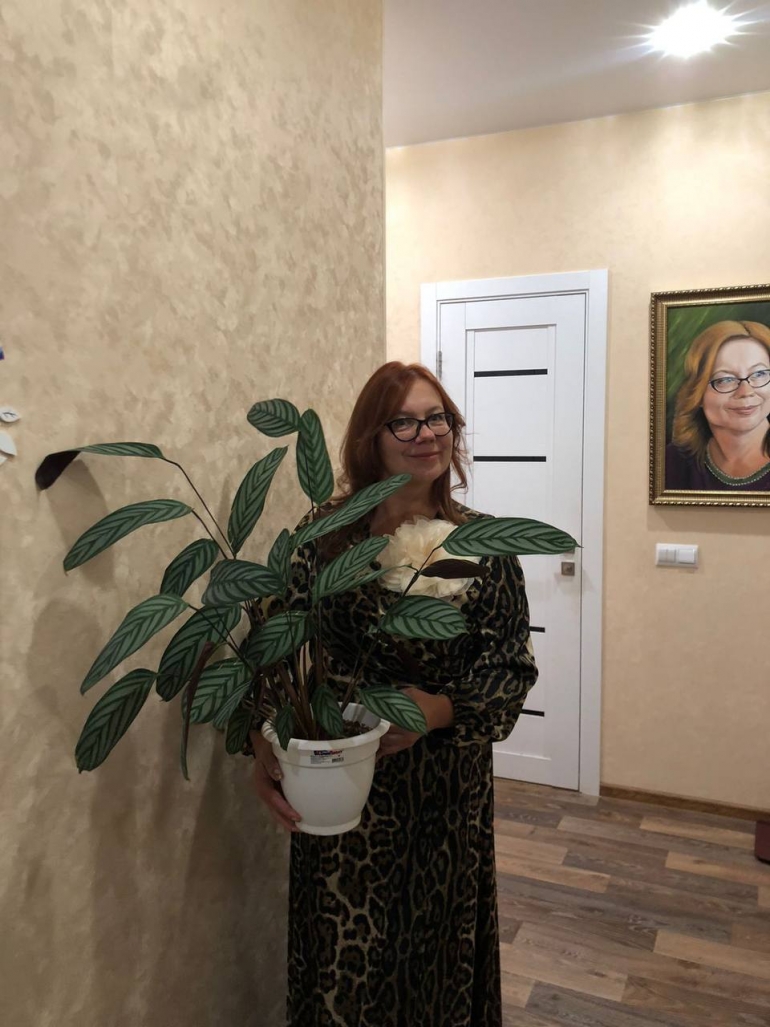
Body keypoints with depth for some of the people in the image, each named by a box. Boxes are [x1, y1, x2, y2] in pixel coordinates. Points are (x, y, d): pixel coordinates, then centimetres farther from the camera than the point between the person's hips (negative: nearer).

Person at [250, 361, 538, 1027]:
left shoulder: (483, 543, -3)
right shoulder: (327, 536, -7)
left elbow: (514, 664, -2)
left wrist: (441, 708, -18)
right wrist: (265, 751, -22)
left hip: (452, 782, 2)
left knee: (443, 942, 19)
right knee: (347, 953, 10)